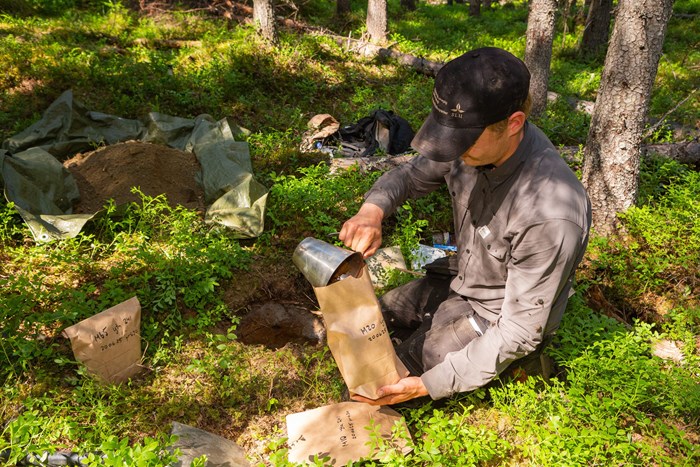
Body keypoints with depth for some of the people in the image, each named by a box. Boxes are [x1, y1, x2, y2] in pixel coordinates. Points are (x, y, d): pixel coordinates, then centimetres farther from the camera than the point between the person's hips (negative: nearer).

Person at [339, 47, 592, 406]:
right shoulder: (475, 141, -18)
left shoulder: (550, 216, -38)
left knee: (381, 385, -4)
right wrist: (372, 210, -21)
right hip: (456, 282, 7)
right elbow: (410, 175, 2)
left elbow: (520, 332, -29)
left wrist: (429, 385, -30)